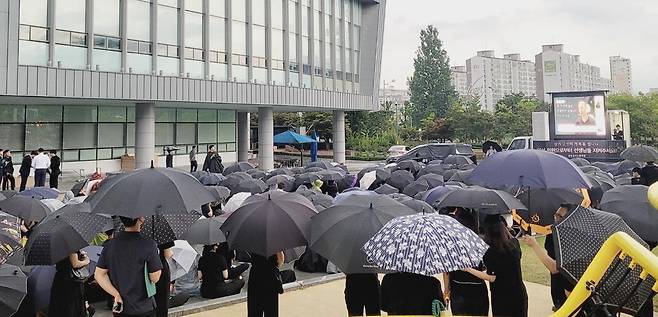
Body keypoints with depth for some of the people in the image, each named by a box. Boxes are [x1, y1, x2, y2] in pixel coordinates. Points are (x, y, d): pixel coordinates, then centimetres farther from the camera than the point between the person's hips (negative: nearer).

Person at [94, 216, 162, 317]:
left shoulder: (110, 244, -3)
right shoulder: (148, 244, -19)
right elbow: (155, 278, -12)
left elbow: (99, 275, -1)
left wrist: (117, 295, -4)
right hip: (144, 309, -4)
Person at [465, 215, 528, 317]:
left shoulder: (491, 252, -22)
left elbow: (491, 278, -19)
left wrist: (468, 269, -15)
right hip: (519, 294, 5)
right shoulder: (515, 243, -4)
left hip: (502, 297, -5)